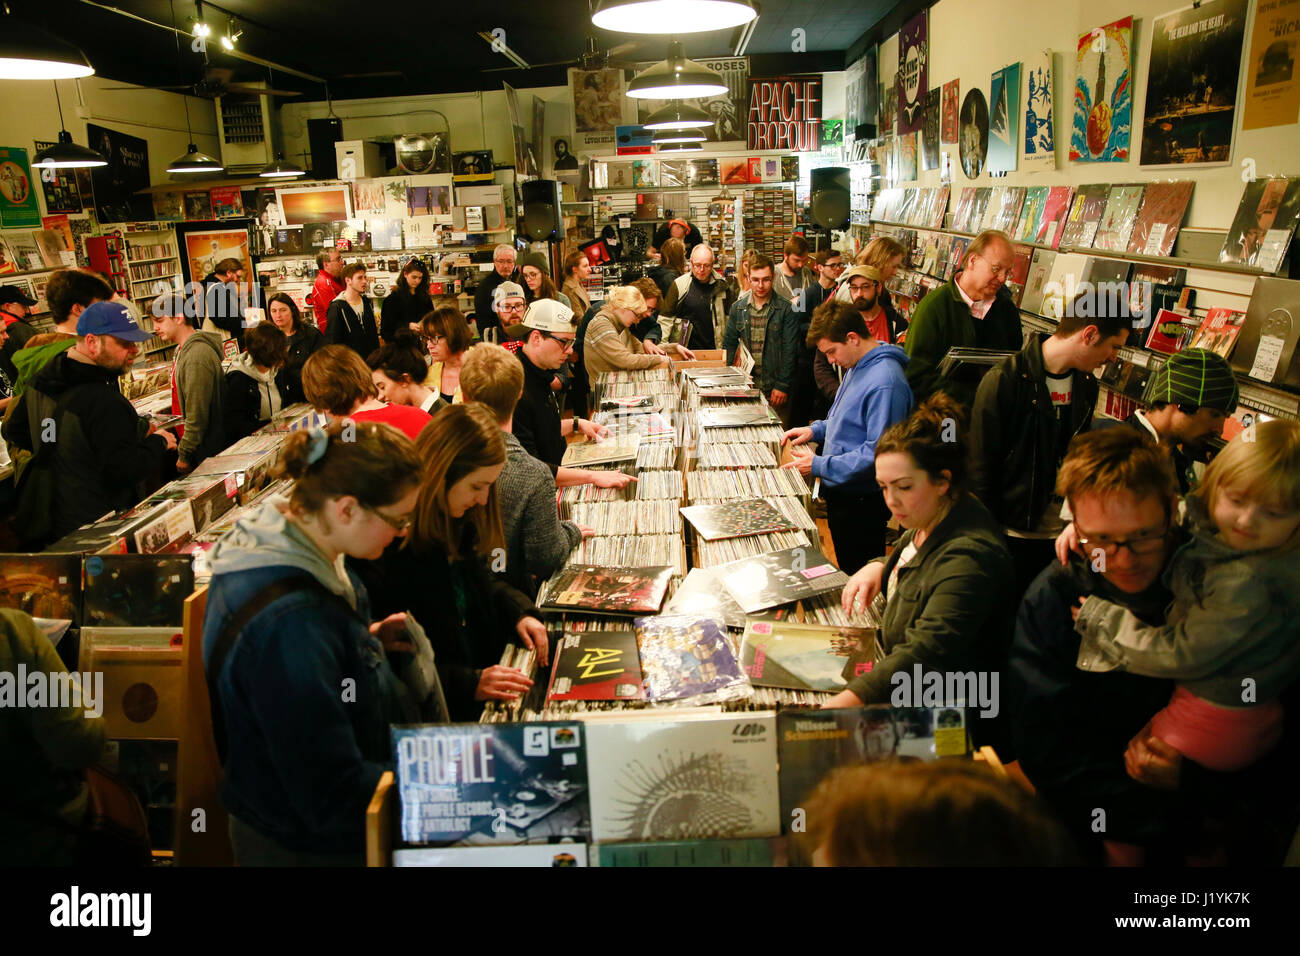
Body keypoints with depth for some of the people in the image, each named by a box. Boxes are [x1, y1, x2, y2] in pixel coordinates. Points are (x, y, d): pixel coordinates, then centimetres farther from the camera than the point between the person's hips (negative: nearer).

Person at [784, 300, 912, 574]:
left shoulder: (885, 382, -26)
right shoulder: (857, 367, 8)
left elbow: (878, 454, -28)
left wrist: (820, 466, -23)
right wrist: (816, 430, 8)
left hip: (862, 501, -10)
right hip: (841, 493, 10)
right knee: (846, 573, 23)